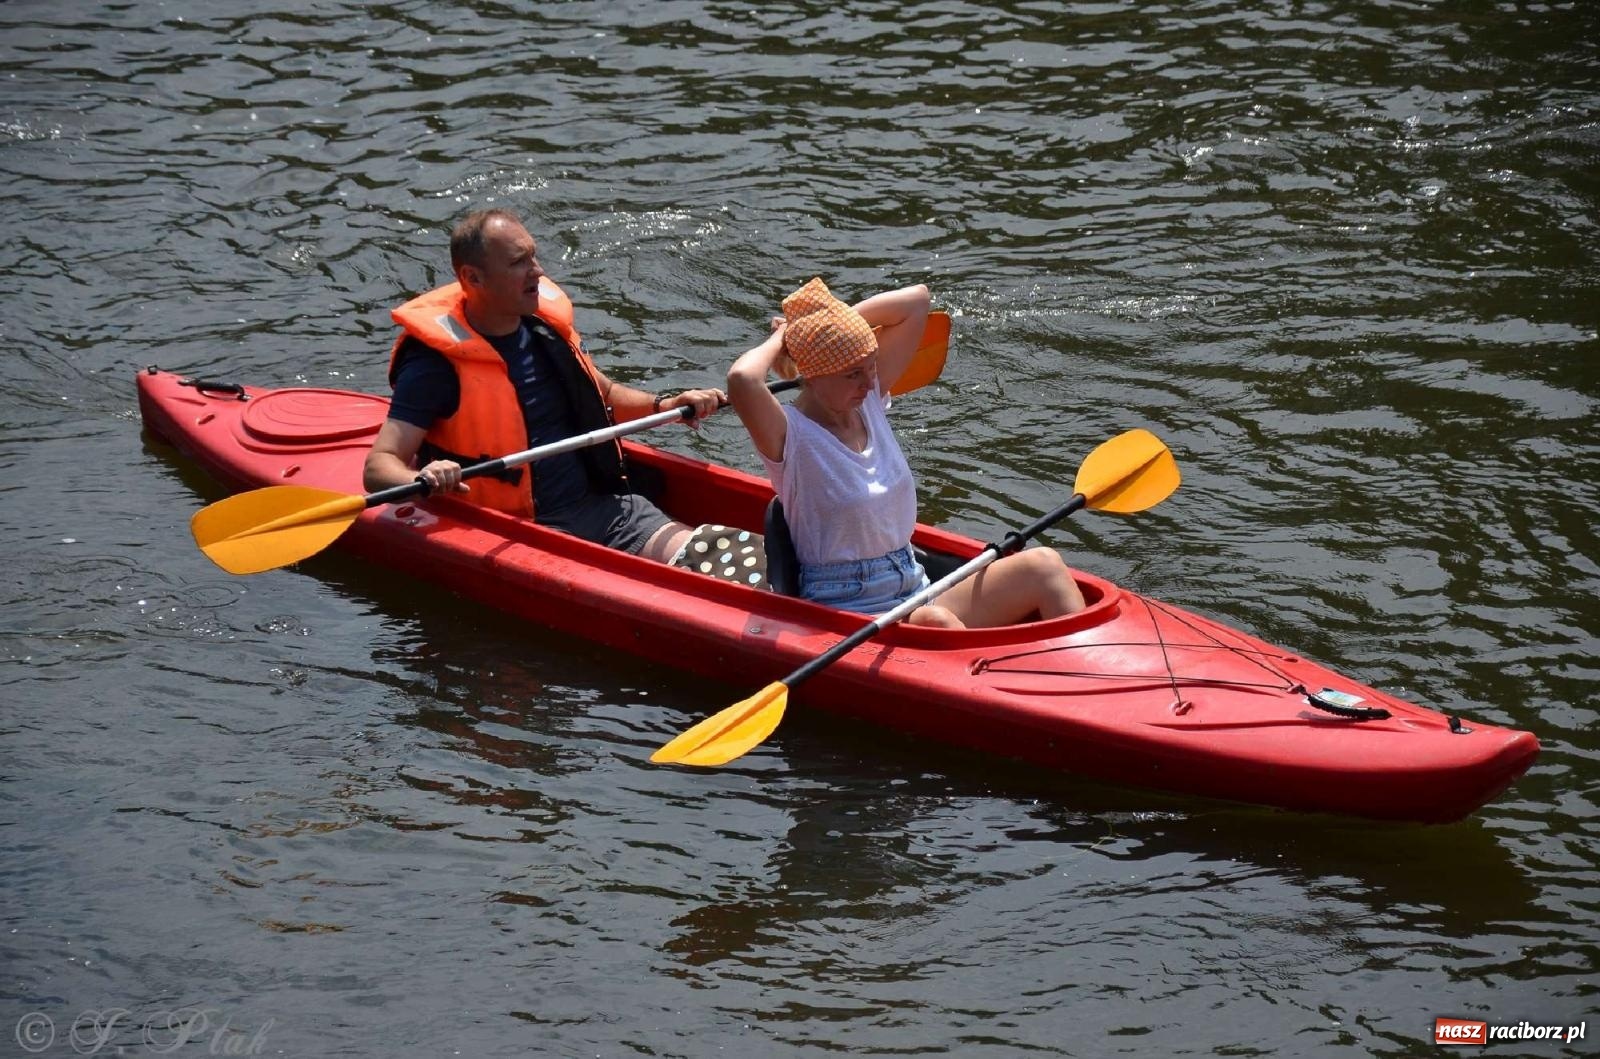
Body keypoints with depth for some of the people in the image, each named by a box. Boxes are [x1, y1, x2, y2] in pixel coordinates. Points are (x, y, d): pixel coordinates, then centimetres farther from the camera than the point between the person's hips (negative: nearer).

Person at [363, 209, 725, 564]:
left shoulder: (545, 324, 11)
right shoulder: (437, 361, -9)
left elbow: (603, 396, 30)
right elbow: (378, 468, -16)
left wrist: (664, 405, 12)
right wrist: (423, 479, -38)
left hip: (603, 506, 6)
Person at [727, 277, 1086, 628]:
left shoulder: (868, 401, 9)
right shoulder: (790, 435, -11)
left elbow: (916, 299, 13)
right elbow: (742, 379, -34)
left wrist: (841, 318, 6)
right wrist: (778, 341, -12)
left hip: (917, 594, 8)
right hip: (846, 623, -7)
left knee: (1041, 565, -11)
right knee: (936, 622, -37)